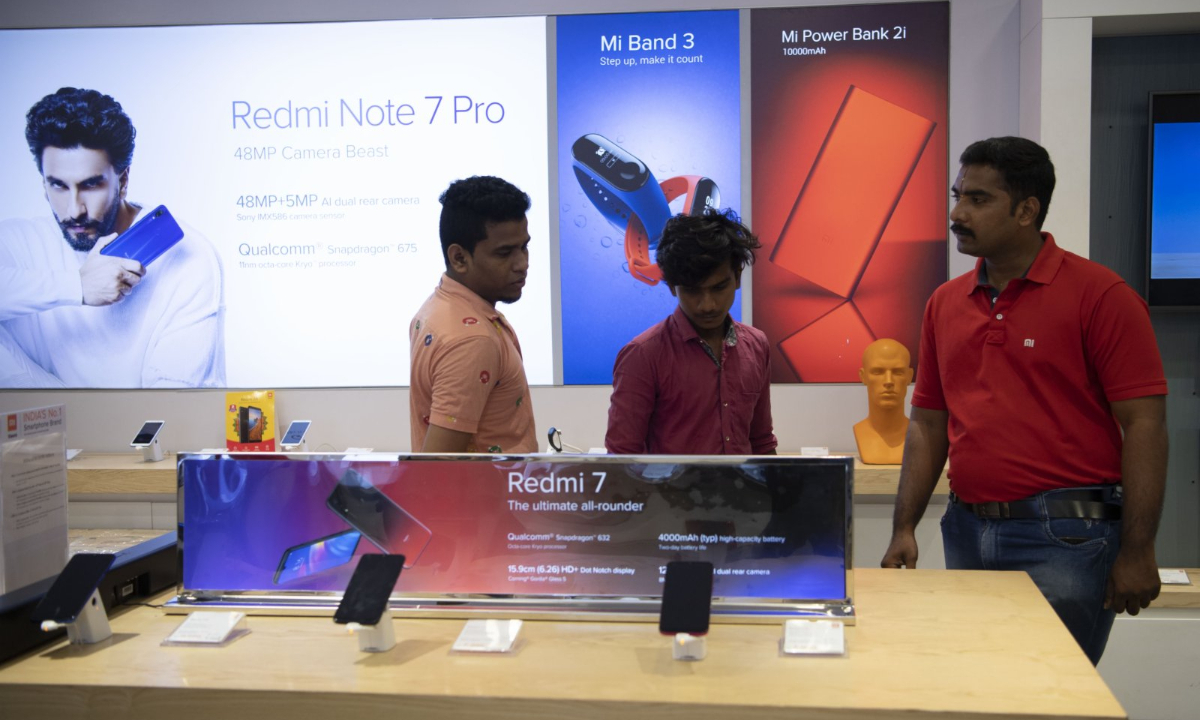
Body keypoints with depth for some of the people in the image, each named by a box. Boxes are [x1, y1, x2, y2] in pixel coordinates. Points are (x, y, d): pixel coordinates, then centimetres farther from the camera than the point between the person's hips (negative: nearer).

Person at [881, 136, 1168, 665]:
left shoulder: (1100, 295, -7)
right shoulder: (945, 304, 10)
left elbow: (1144, 424, -10)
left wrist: (1137, 552, -14)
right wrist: (904, 528, 6)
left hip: (1064, 540, -5)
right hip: (967, 532, 6)